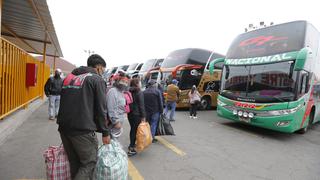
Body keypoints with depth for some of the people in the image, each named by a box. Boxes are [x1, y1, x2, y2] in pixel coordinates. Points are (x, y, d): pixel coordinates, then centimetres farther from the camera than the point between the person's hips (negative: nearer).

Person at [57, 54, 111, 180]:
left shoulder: (69, 77, 17)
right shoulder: (97, 80, -4)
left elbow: (65, 103, 21)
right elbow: (101, 108, -8)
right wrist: (105, 132, 0)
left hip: (64, 127, 7)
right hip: (83, 129, -7)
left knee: (74, 163, 18)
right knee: (89, 163, 5)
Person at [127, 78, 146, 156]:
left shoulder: (129, 92, 7)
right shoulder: (139, 92, -13)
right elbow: (141, 105, -14)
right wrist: (143, 116, -10)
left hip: (130, 114, 7)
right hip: (137, 114, -7)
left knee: (132, 129, 20)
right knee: (135, 130, -1)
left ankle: (132, 144, 34)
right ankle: (131, 149, 1)